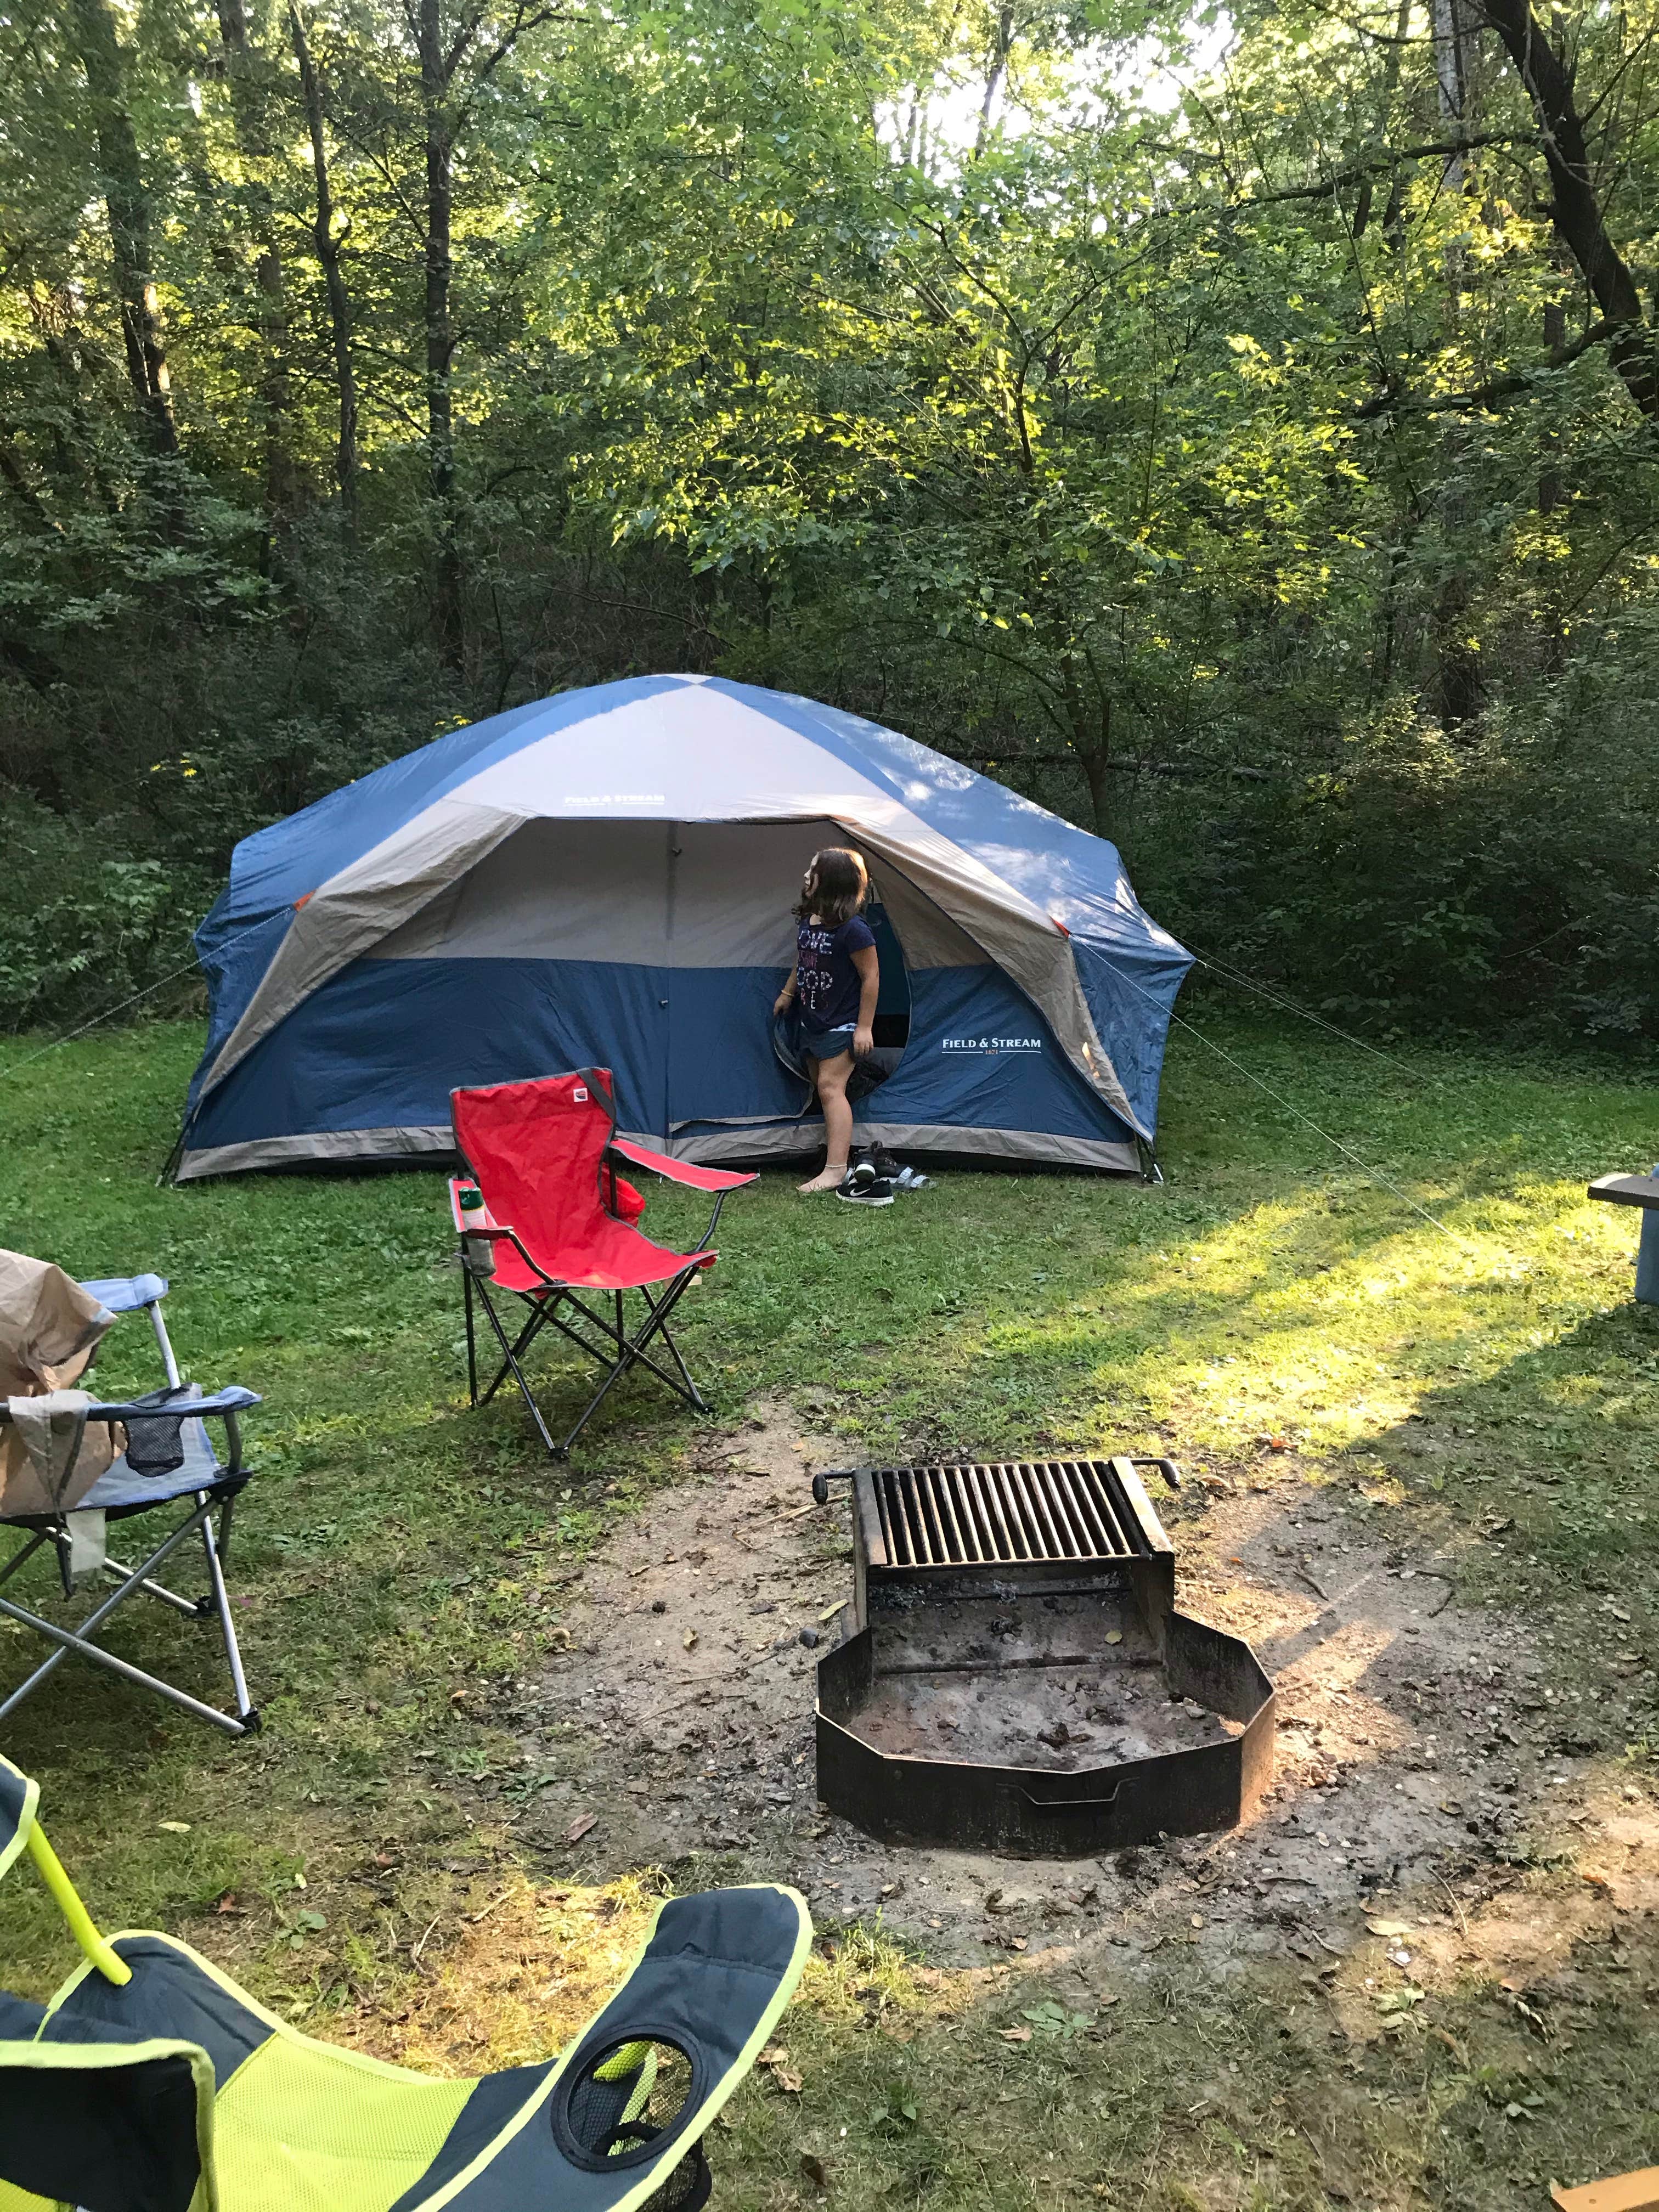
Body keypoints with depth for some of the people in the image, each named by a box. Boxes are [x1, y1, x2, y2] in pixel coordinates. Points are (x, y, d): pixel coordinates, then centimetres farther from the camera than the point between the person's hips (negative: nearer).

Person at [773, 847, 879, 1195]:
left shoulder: (853, 930, -23)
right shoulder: (806, 921, 1)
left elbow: (871, 977, -18)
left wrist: (864, 1026, -17)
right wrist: (788, 993, 27)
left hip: (842, 1025, -9)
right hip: (812, 1020, 9)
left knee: (830, 1087, -15)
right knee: (820, 1086, 15)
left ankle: (835, 1171, -18)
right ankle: (835, 1149, 29)